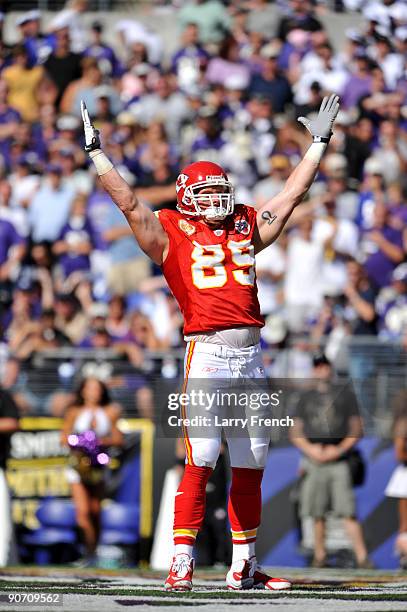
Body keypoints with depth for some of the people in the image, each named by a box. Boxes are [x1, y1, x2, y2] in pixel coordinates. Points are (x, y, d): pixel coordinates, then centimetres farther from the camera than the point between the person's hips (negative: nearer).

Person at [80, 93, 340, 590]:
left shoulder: (247, 228, 17)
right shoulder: (173, 234, 6)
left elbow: (292, 195, 24)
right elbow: (128, 202, 2)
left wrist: (318, 143, 28)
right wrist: (95, 152, 1)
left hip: (250, 356, 5)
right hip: (206, 354, -5)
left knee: (250, 464, 8)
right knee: (201, 460, -12)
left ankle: (244, 567, 16)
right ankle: (181, 563, -9)